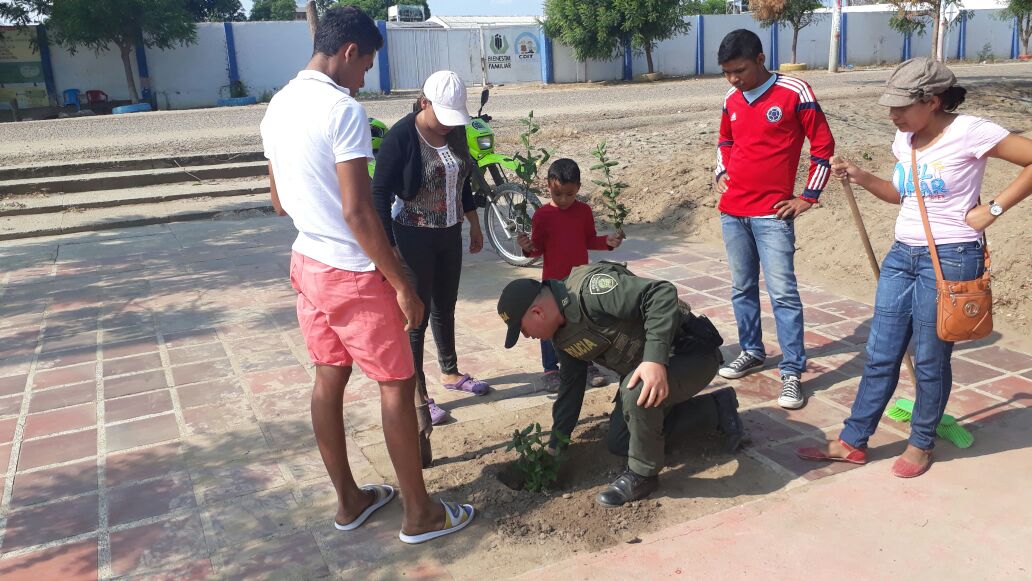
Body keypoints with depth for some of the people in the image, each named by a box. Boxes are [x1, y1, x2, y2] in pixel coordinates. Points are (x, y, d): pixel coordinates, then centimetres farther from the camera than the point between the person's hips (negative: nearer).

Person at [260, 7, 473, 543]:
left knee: (328, 380, 15)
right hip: (352, 273, -8)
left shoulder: (277, 108, 7)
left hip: (307, 263, 8)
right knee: (396, 385, 4)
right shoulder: (343, 109, -19)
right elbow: (357, 212, -24)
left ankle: (348, 501, 30)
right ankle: (420, 514, 16)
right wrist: (403, 285, -17)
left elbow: (279, 202, 15)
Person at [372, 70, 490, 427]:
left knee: (445, 307, 19)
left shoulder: (455, 131, 2)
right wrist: (388, 245, -21)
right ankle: (416, 394, 13)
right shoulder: (400, 136, -18)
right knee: (416, 314, 2)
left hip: (450, 234, 6)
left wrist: (474, 224, 18)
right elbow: (380, 193, -17)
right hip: (414, 238, -6)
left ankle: (450, 373, 38)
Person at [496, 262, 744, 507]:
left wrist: (655, 359, -44)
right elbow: (570, 385, 13)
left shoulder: (589, 288, -29)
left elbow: (662, 293, -36)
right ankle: (717, 409, 19)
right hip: (646, 369, 10)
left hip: (691, 352, -10)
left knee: (636, 392, -37)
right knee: (619, 443, 13)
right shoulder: (562, 335, 2)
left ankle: (642, 475, -10)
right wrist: (555, 444, 15)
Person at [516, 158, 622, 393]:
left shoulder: (584, 211, 0)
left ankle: (587, 364, 28)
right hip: (553, 281, -2)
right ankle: (550, 369, 17)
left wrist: (607, 241, -9)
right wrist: (528, 247, -24)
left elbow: (590, 240, 8)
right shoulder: (542, 215, -8)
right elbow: (538, 248, -4)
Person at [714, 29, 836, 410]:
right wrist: (722, 175, 12)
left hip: (772, 214, -5)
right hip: (732, 211, 6)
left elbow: (823, 144, -4)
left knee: (783, 292, -6)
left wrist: (808, 197, -4)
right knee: (742, 288, 13)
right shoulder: (731, 101, 9)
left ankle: (792, 371, 1)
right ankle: (751, 352, 28)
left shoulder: (794, 93, -8)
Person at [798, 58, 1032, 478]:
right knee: (880, 355, 8)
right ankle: (852, 442, 15)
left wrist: (993, 208, -14)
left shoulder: (969, 133, -13)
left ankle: (921, 444, 24)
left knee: (930, 360, 4)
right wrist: (861, 177, 5)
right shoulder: (905, 139, 8)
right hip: (901, 255, 7)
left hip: (951, 258, -6)